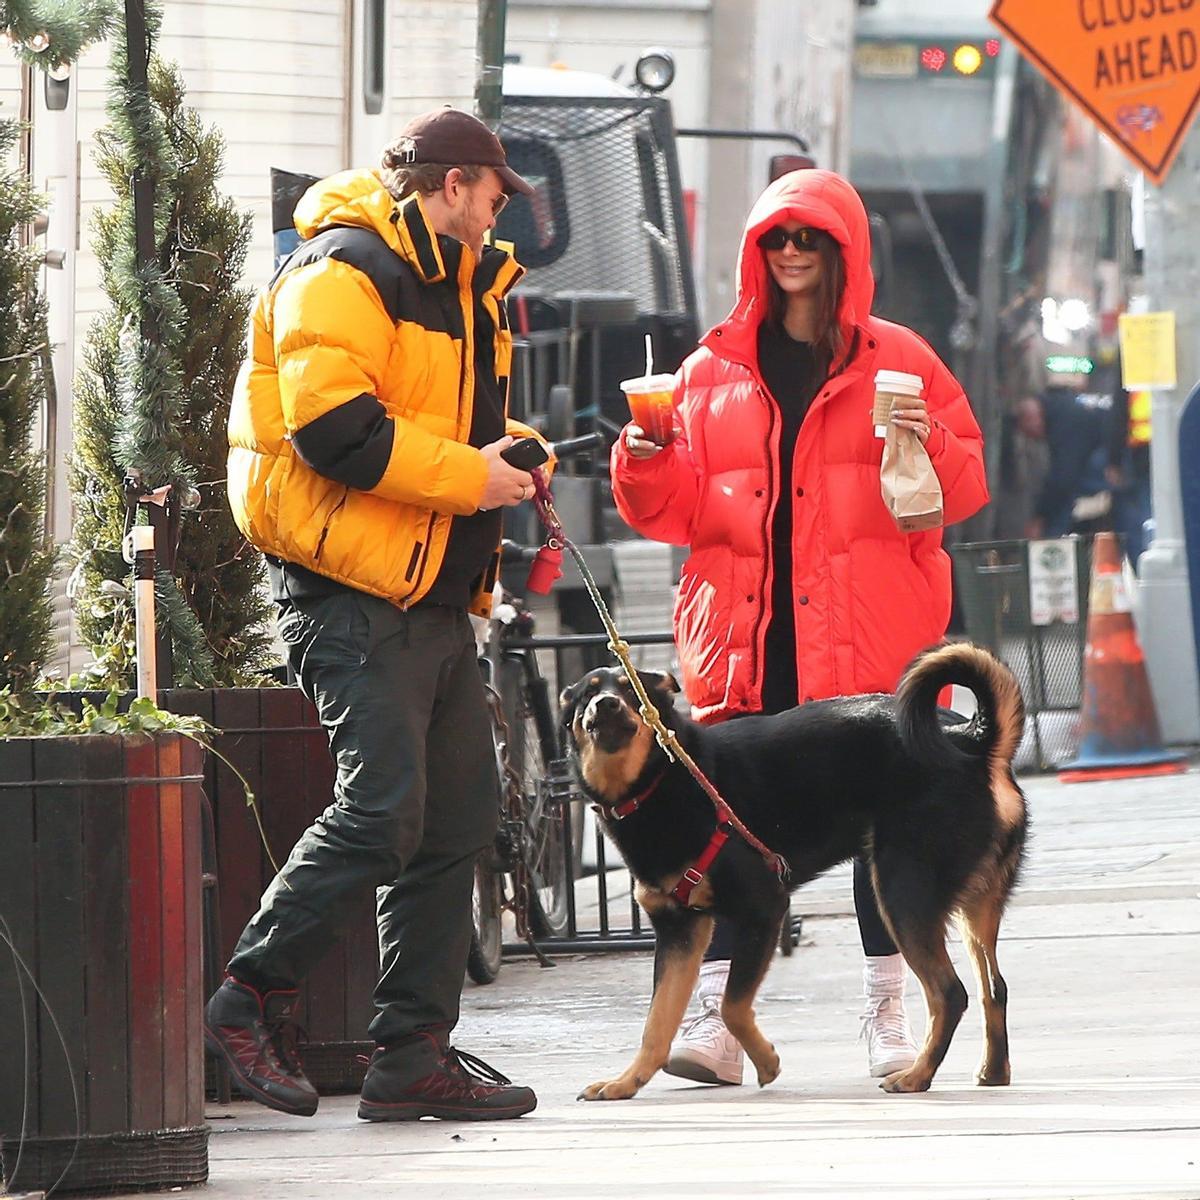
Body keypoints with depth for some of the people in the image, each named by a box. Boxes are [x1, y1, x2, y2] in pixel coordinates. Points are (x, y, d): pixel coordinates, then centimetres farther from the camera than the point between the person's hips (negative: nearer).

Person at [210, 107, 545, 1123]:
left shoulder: (457, 285, 22)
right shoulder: (345, 272, -11)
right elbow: (331, 425, -23)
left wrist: (505, 453, 12)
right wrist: (467, 477, -17)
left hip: (433, 595, 10)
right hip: (354, 589, -10)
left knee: (459, 813, 7)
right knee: (383, 811, -14)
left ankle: (415, 1055, 11)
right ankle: (250, 1000, 0)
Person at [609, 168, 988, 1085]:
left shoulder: (897, 362, 9)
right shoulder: (714, 370, 13)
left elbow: (967, 487, 7)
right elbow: (676, 512, 13)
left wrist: (929, 443, -12)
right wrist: (646, 464, -7)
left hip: (870, 634, -1)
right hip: (746, 637, 1)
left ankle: (890, 1010, 12)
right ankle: (717, 1016, -8)